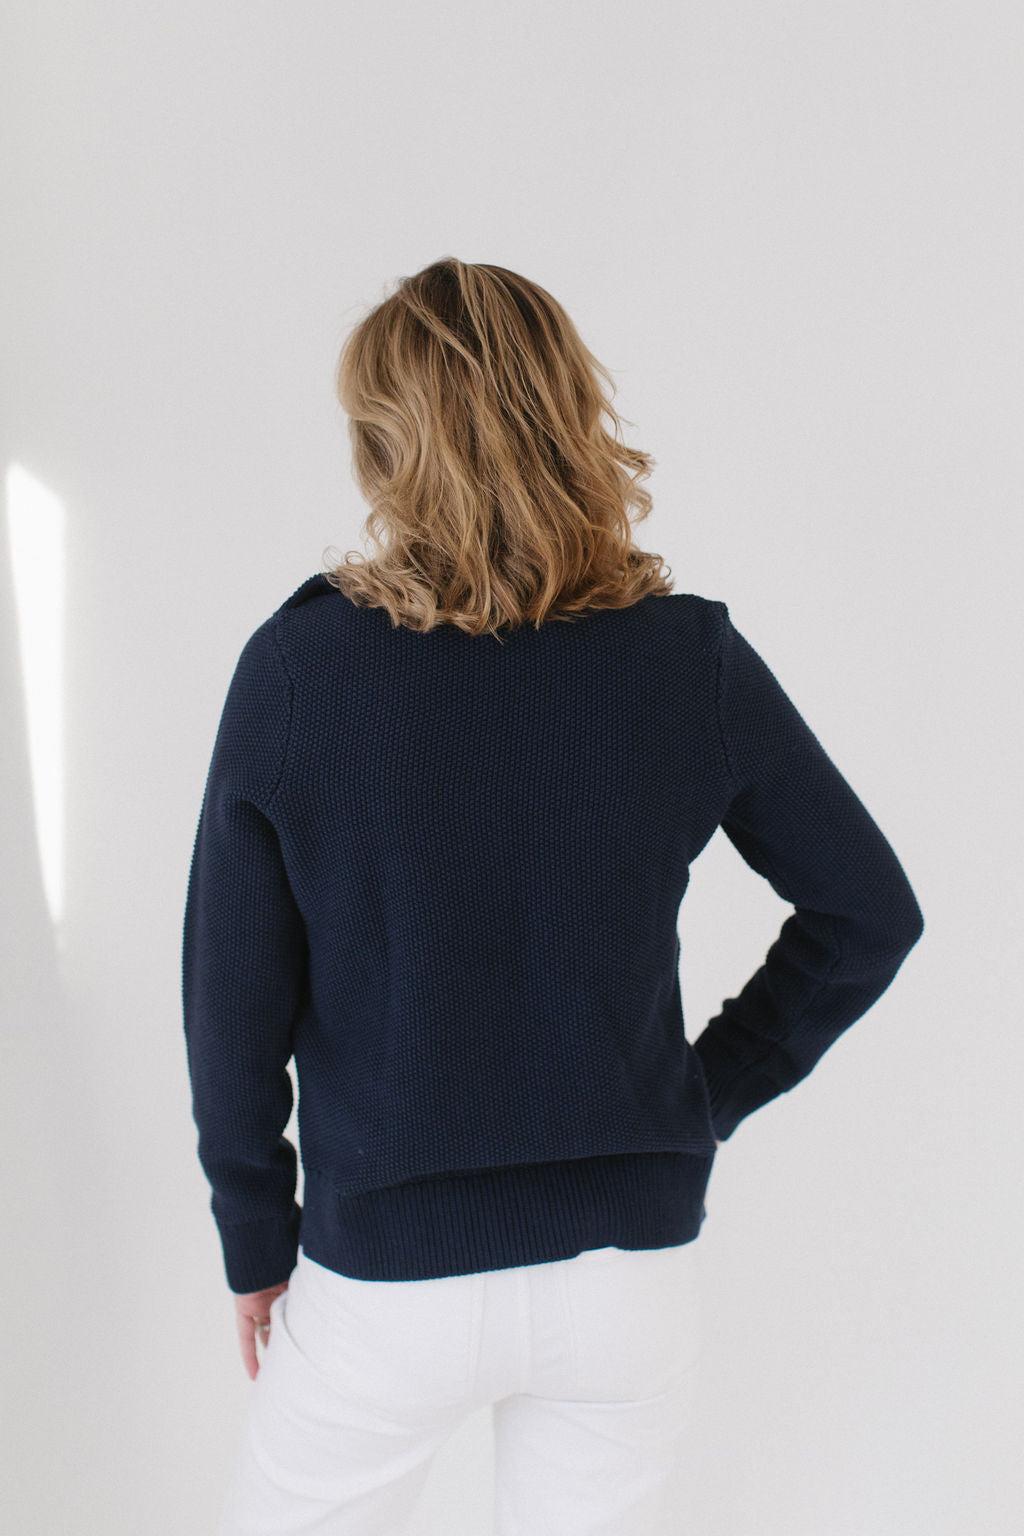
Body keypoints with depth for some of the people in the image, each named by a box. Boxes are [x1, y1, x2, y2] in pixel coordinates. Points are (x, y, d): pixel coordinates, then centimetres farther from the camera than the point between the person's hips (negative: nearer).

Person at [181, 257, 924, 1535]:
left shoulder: (297, 666, -14)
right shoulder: (692, 659, -10)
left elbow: (233, 997, -8)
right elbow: (870, 915, -1)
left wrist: (255, 1237, 5)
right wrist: (714, 1091, 5)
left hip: (388, 1271, -1)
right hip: (632, 1259, 2)